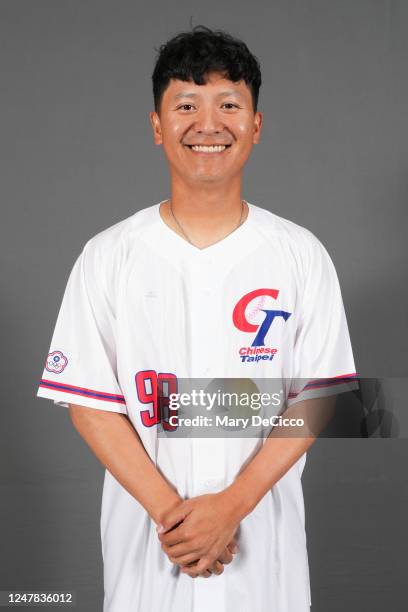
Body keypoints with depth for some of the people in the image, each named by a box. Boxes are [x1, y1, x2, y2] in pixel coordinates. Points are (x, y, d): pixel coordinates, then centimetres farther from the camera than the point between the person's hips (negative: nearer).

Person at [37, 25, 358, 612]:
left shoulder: (301, 255, -4)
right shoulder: (107, 257, -4)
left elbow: (316, 395, -5)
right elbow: (88, 401, -4)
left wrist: (232, 505, -14)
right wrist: (168, 509, -14)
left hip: (263, 531, 0)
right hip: (145, 528, 0)